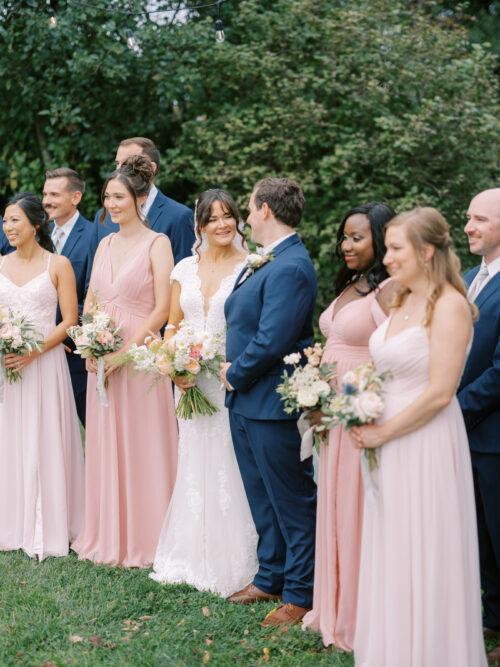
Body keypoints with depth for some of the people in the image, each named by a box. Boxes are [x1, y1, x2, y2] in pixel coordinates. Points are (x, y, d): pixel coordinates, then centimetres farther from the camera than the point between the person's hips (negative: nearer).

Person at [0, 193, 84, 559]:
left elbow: (69, 321, -5)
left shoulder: (58, 265, -2)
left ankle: (48, 528, 10)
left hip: (44, 363, -4)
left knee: (44, 444, 0)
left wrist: (34, 352, -16)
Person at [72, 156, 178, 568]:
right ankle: (108, 534, 21)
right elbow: (90, 301, 15)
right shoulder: (105, 244, 13)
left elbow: (163, 309, -13)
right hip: (101, 358, 6)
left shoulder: (157, 243, -6)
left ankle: (144, 538, 11)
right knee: (104, 445, 10)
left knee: (142, 446, 0)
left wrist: (125, 350, -17)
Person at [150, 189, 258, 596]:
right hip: (190, 380, 5)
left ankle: (233, 562, 10)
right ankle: (194, 558, 23)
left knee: (229, 467, -2)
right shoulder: (185, 268, 9)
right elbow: (172, 325, 13)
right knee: (194, 466, 11)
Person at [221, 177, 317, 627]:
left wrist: (235, 374, -11)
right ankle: (270, 579, 34)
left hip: (272, 404, -10)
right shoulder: (260, 263, 10)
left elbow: (272, 341, -26)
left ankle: (300, 595, 13)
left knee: (292, 503, 3)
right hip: (244, 402, 10)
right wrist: (232, 367, 2)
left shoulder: (290, 269, -21)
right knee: (263, 500, 20)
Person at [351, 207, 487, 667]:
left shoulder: (449, 305, -16)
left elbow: (439, 393, -20)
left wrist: (383, 432, -14)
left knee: (424, 555, 4)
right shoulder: (402, 302, 10)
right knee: (391, 555, 15)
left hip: (426, 443, -8)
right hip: (389, 443, 8)